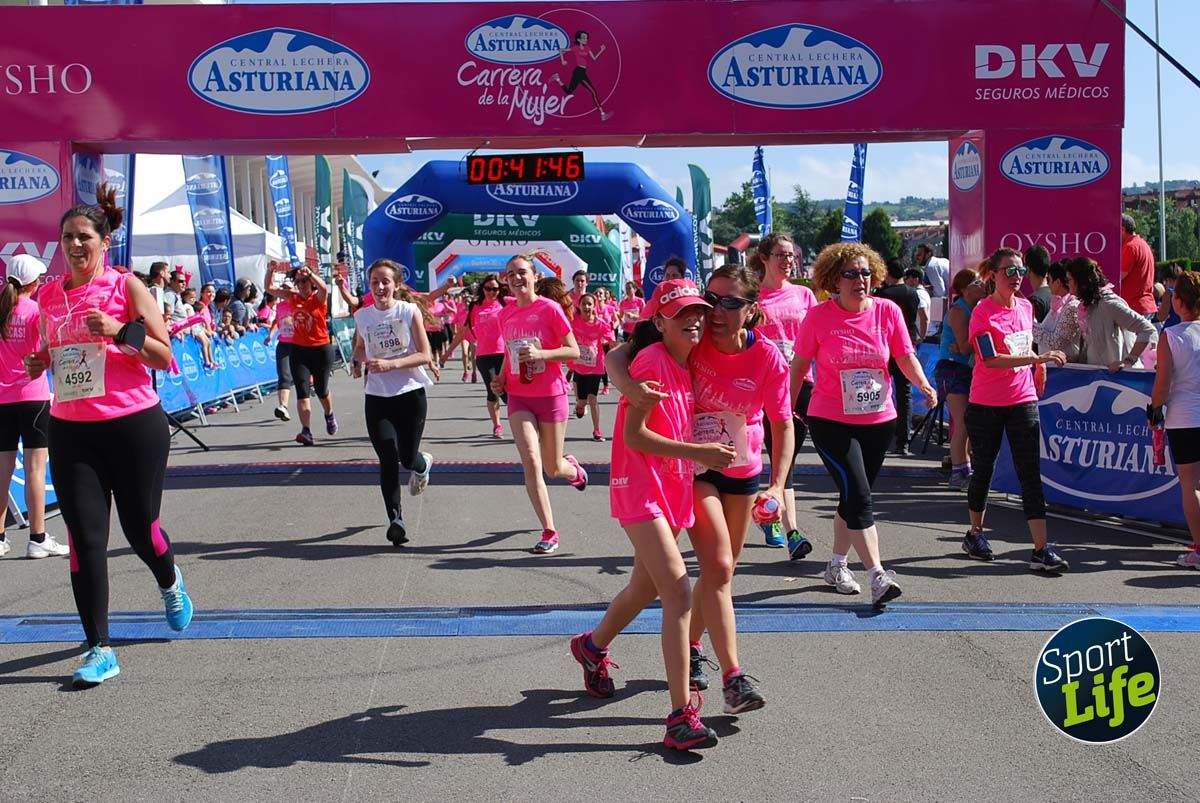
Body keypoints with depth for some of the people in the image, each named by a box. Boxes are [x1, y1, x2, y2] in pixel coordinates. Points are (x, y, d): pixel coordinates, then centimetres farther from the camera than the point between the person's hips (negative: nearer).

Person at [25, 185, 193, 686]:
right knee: (85, 540, -2)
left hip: (134, 426, -3)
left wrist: (119, 330, -20)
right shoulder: (49, 296, 8)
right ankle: (99, 650, 4)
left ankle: (171, 584, 43)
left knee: (140, 528, 7)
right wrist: (39, 363, 1)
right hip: (70, 431, 3)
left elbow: (164, 356, -6)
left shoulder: (126, 287, -5)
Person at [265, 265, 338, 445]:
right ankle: (306, 431, -14)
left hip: (321, 349, -3)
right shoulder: (294, 297, 4)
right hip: (298, 349, 3)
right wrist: (271, 270, -9)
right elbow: (270, 288, 5)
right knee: (302, 390, -8)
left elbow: (323, 288, -31)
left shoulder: (319, 298, -7)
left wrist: (309, 273, -41)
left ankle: (329, 415, 43)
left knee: (321, 389, 11)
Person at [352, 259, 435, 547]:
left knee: (407, 458, 3)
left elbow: (425, 356, -9)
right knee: (388, 460, -9)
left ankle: (423, 463, 41)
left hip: (411, 394, -2)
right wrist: (359, 362, 0)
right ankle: (395, 519, -1)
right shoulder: (362, 315, 3)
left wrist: (392, 364, -21)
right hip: (377, 397, 2)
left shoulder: (410, 311, -7)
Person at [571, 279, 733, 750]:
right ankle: (681, 715, -15)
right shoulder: (653, 361, -15)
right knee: (679, 594, -17)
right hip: (640, 487, -9)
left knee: (646, 588, 22)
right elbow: (633, 435, -19)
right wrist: (698, 453, -22)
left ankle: (592, 647, 50)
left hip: (674, 488, 9)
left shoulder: (685, 362, 10)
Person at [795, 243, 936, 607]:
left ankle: (837, 565, 32)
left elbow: (905, 357, 0)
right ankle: (878, 577, -14)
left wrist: (924, 385, -18)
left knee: (853, 497, 15)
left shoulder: (888, 311, -2)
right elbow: (800, 364, 1)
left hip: (879, 421, 4)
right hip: (831, 422, -4)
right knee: (859, 497, -14)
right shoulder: (818, 317, -8)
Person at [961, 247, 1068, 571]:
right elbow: (990, 359, -24)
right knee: (983, 471, 9)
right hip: (986, 404, -4)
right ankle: (975, 534, 30)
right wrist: (1038, 358, -30)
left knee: (1031, 474, -3)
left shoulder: (1026, 307, 7)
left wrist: (1038, 366, 16)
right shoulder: (983, 311, -12)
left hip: (1023, 401, 4)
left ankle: (1041, 550, -6)